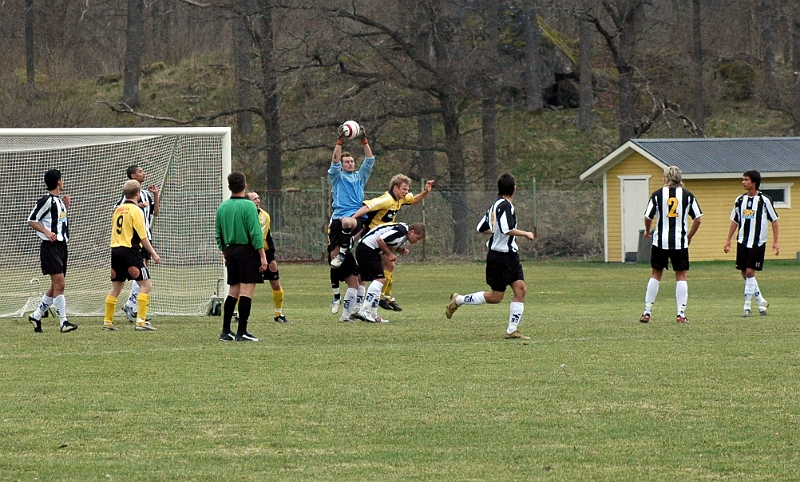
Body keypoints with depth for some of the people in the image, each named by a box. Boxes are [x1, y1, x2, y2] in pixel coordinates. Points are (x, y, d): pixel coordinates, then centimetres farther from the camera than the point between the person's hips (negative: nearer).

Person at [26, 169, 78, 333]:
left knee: (57, 287, 12)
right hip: (50, 247, -9)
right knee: (59, 284, -14)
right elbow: (31, 220, -8)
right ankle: (63, 322, -16)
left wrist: (66, 207, 16)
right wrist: (47, 232, -21)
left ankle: (36, 316, 23)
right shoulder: (47, 200, -10)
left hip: (61, 246, 9)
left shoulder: (59, 200, 16)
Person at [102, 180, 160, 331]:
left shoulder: (118, 210, 14)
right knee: (146, 285, -4)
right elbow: (142, 236, -10)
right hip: (130, 251, -8)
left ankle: (107, 321, 15)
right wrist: (153, 253, -4)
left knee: (116, 287, 14)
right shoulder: (135, 210, -8)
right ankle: (141, 321, -13)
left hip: (115, 250, 8)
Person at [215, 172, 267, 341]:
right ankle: (242, 332, -8)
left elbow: (218, 235, 13)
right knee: (246, 292, -5)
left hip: (231, 251, 6)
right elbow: (256, 233, -15)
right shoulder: (248, 206, -11)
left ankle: (226, 331, 13)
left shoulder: (222, 207, 8)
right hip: (248, 251, -6)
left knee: (233, 292, 14)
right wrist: (263, 256, -11)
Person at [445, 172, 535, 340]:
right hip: (501, 256, -9)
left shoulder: (495, 205, 11)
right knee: (496, 297, -2)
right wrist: (526, 234, -16)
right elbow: (507, 230, -28)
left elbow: (481, 228, 17)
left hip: (510, 256, 9)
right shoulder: (505, 205, -17)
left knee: (520, 290, 1)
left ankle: (512, 330, 1)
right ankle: (458, 300, 13)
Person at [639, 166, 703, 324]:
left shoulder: (657, 194, -2)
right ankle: (681, 314, 1)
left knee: (656, 274, 11)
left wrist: (648, 231, 19)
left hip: (660, 241, 0)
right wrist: (689, 236, 15)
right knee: (681, 275, 7)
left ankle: (647, 312, 12)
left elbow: (647, 217, -2)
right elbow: (698, 219, 1)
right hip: (680, 242, 0)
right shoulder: (688, 196, 1)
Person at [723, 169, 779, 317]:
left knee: (750, 272, -11)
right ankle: (761, 302, 22)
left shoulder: (764, 200, -7)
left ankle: (747, 306, -5)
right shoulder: (740, 200, 7)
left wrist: (775, 242, -4)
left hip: (758, 243, -5)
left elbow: (774, 221, -1)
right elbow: (735, 221, 15)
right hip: (742, 242, 5)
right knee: (744, 273, 7)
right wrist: (728, 241, 11)